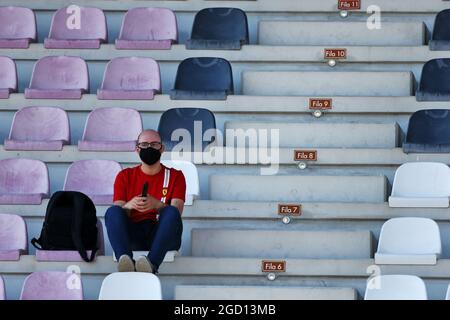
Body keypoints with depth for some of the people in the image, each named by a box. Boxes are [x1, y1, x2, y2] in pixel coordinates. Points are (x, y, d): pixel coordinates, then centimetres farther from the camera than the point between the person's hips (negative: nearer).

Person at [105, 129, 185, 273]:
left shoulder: (175, 176, 14)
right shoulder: (125, 176, 16)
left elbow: (176, 212, -2)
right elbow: (117, 213, 4)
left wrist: (156, 205, -24)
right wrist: (129, 205, -20)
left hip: (161, 234, -1)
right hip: (133, 236, 1)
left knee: (171, 212, -31)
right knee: (112, 211, -26)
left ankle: (152, 263, -53)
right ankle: (126, 260, -51)